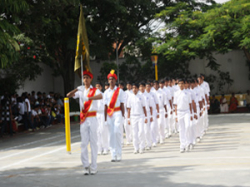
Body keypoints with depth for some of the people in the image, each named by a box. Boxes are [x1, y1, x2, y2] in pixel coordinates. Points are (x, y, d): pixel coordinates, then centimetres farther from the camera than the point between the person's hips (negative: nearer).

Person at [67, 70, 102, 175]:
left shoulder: (95, 90, 2)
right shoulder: (80, 91, 13)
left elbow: (100, 96, -21)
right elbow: (69, 95, 0)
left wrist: (89, 98, -37)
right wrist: (76, 89, -18)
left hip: (92, 118, -3)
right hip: (83, 119, 3)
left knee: (93, 142, -2)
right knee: (84, 143, 1)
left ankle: (93, 167, 3)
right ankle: (85, 166, 5)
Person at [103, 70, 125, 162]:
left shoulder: (120, 91, 4)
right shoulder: (106, 92, 10)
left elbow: (122, 104, 4)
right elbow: (105, 106, 10)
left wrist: (123, 116, -2)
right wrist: (105, 119, 7)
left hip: (117, 113, -3)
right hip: (109, 114, 3)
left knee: (117, 131, -16)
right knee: (111, 134, 1)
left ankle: (119, 154, -6)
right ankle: (113, 155, 4)